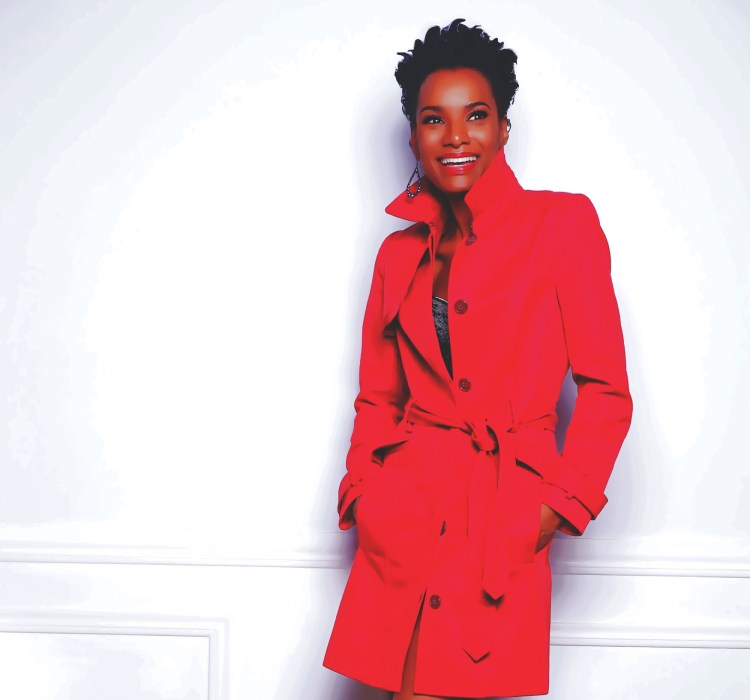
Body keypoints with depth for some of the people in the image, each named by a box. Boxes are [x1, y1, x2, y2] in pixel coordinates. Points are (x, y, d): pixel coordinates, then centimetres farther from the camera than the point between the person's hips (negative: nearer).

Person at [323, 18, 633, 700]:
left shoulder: (562, 223, 1)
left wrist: (559, 503, -10)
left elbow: (606, 391, -1)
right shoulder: (400, 251, 14)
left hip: (504, 517, -3)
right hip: (407, 509, 3)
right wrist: (362, 491, 3)